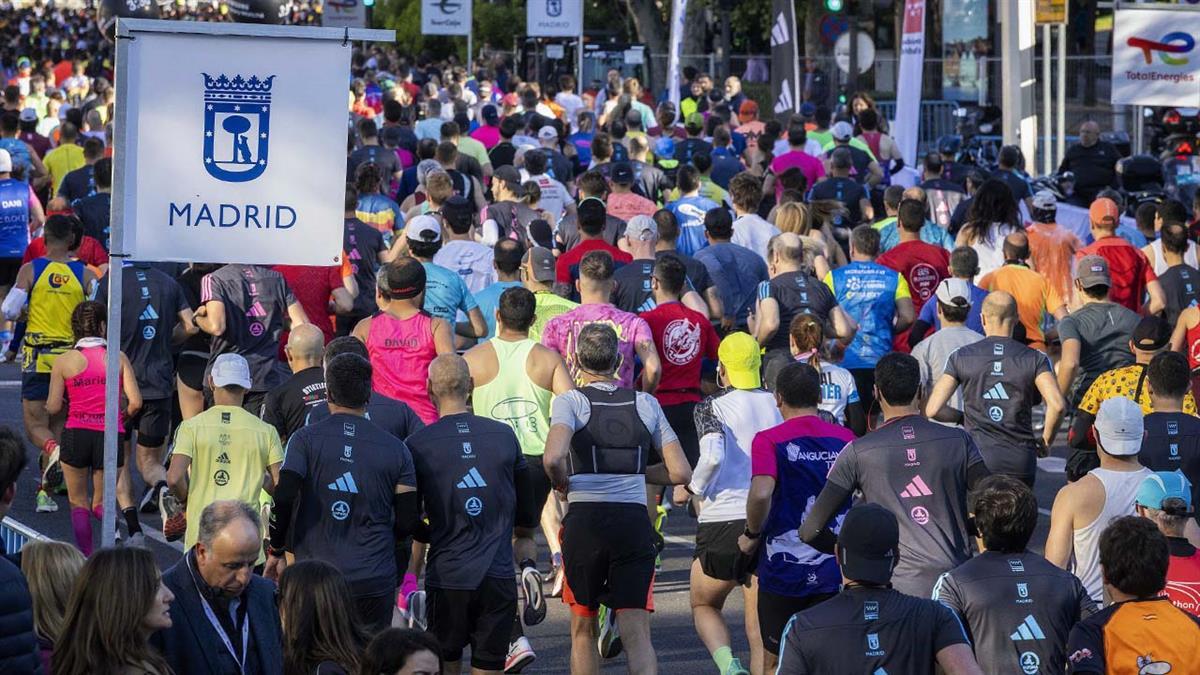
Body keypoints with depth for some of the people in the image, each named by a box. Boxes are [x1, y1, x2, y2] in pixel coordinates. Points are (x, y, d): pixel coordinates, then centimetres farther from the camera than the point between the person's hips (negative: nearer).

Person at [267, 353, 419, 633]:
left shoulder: (306, 439, -3)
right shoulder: (395, 449, 3)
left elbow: (284, 497, -14)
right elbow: (408, 521, 3)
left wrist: (277, 550, 1)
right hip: (374, 578, 1)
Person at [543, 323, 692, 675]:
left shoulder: (570, 401, -2)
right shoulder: (646, 404, 8)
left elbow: (553, 457, -21)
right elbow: (681, 473, 6)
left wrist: (562, 484, 0)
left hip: (585, 518, -1)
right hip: (635, 521, 1)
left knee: (583, 629, 17)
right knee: (637, 635, -3)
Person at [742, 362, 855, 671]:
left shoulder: (769, 440, -9)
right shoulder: (845, 439, 3)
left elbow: (761, 494, -24)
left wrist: (752, 535, -8)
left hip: (783, 568, -2)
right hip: (833, 572, 3)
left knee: (775, 662, 12)